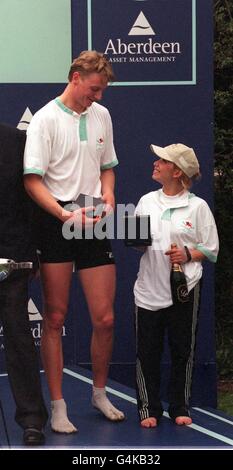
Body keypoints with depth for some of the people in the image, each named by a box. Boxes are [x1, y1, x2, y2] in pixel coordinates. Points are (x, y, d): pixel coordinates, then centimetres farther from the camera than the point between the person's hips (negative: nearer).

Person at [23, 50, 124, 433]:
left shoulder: (102, 115, 12)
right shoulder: (45, 120, -7)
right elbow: (33, 181, -12)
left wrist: (108, 193, 2)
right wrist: (65, 214, -22)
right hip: (56, 225, -5)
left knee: (105, 319, 3)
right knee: (55, 318, 1)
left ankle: (100, 393, 24)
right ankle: (58, 406, 9)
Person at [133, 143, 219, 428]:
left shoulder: (197, 206, 0)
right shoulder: (146, 201, 10)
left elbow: (211, 250, 2)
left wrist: (188, 254, -14)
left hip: (184, 289, -2)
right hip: (149, 287, 3)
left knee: (182, 350, 6)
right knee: (147, 351, 3)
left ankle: (179, 407, 20)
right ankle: (148, 408, 14)